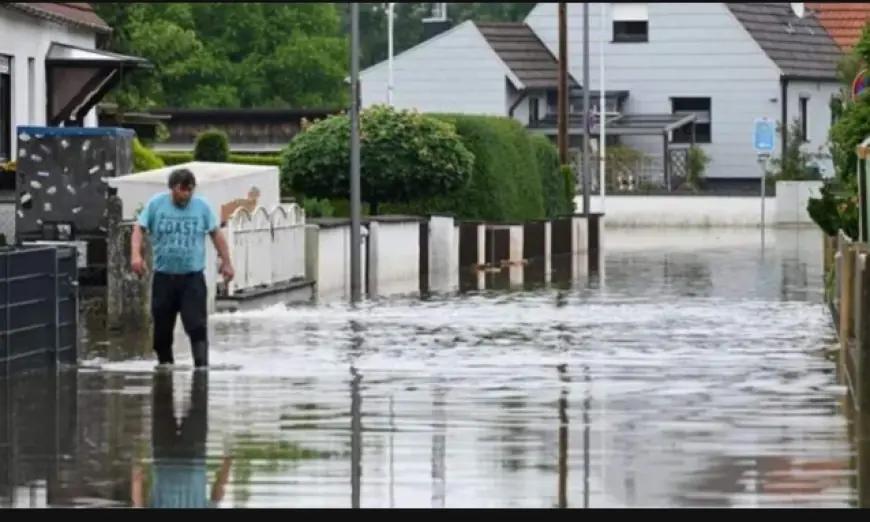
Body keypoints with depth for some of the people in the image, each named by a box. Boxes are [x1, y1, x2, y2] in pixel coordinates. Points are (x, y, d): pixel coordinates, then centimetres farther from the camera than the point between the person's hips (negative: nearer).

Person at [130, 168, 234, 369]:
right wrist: (136, 255, -16)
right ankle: (164, 362, 27)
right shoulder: (156, 204, 0)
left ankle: (202, 365, -14)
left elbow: (216, 233, 9)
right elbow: (139, 229, 0)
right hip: (164, 275, 1)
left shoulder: (202, 206, 2)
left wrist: (226, 262, 6)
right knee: (162, 325, 10)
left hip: (193, 277, -1)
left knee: (197, 324, -11)